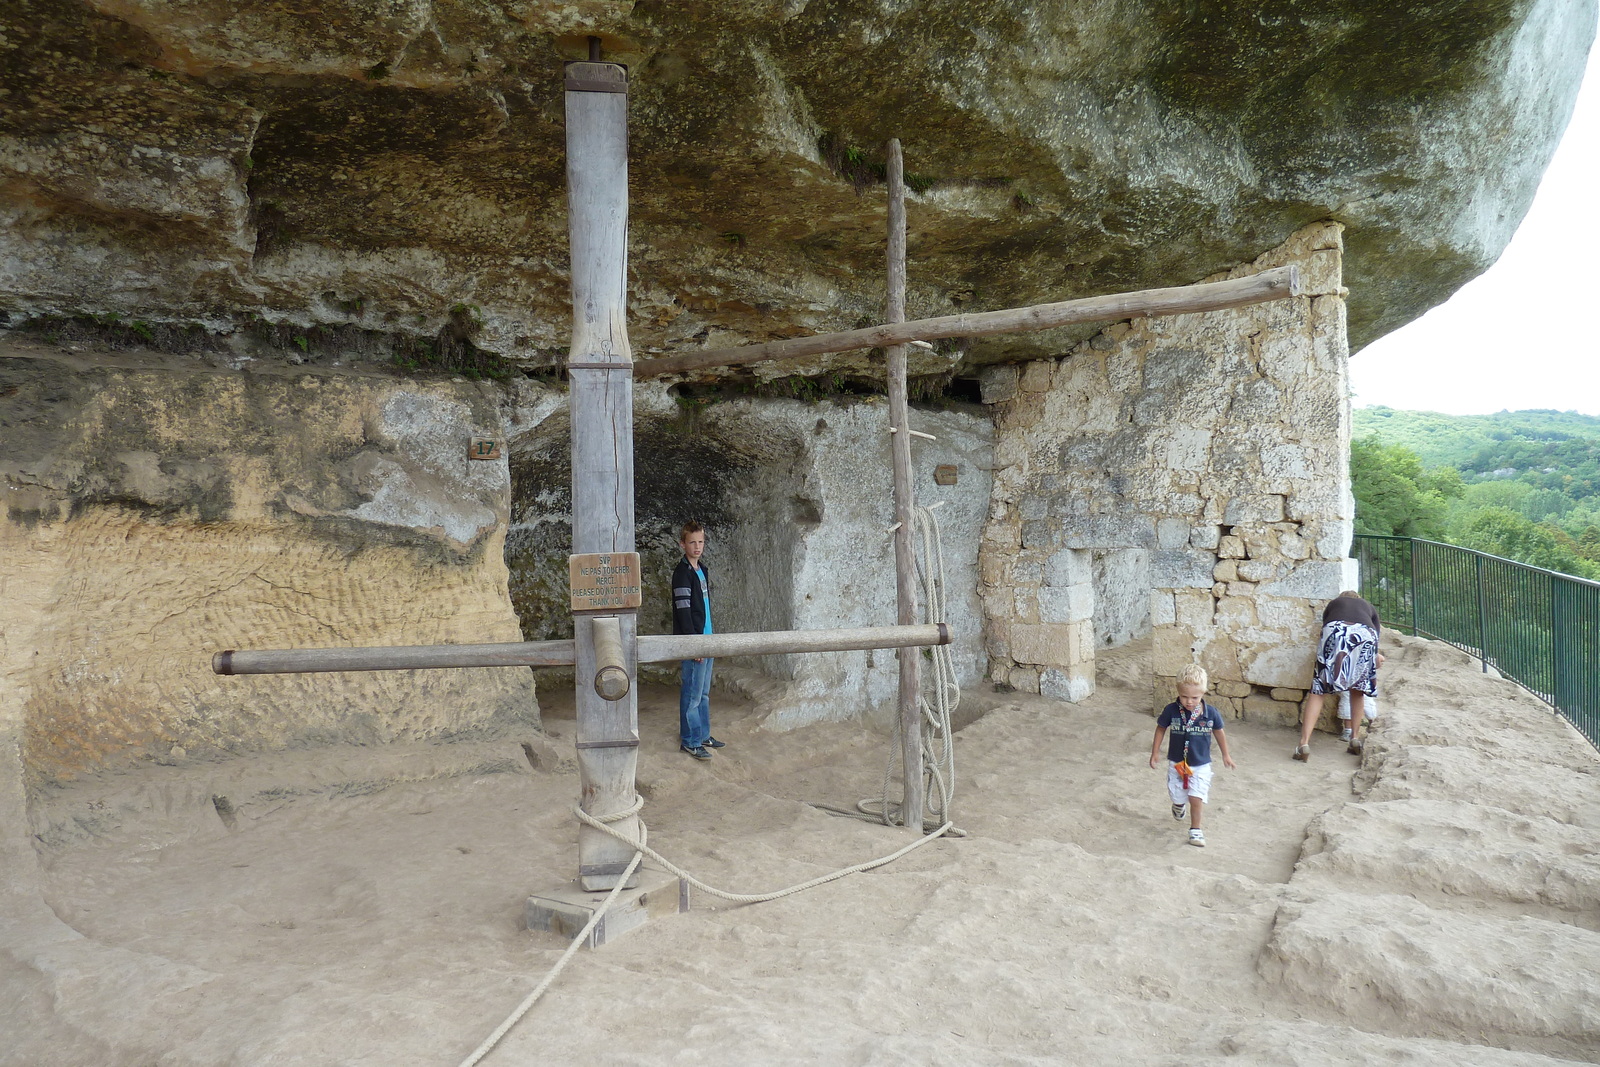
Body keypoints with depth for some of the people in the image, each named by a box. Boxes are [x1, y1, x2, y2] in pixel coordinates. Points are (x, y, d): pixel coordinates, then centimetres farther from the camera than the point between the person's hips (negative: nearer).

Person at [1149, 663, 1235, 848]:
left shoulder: (1211, 713, -14)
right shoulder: (1171, 711, -16)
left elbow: (1219, 732, 4)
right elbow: (1161, 729, 0)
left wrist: (1225, 755, 15)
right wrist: (1155, 752, 4)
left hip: (1201, 765, -1)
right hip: (1177, 763, 1)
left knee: (1197, 798, -6)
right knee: (1177, 796, 14)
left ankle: (1195, 830, 14)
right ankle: (1179, 805, 51)